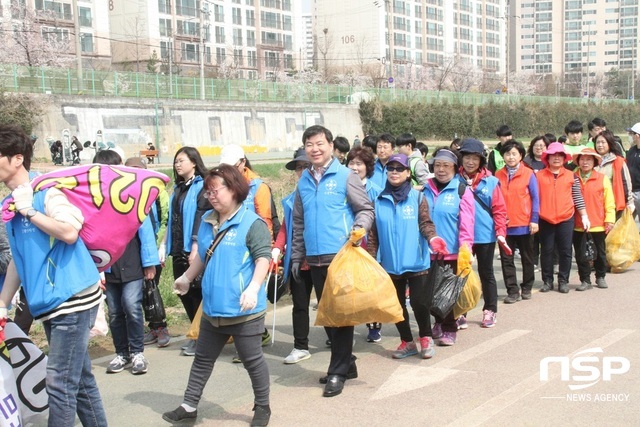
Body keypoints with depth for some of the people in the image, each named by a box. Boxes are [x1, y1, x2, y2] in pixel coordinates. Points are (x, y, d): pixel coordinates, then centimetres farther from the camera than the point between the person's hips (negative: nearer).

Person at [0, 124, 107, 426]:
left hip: (72, 299, -8)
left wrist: (29, 210, -19)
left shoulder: (46, 192, -11)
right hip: (50, 304, 8)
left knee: (59, 383, -5)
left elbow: (70, 232, -26)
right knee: (80, 379, 15)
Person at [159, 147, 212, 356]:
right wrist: (163, 245, 14)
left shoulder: (201, 186, -7)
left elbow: (202, 220, -14)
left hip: (192, 249, -7)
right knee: (184, 292, 9)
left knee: (196, 292, -1)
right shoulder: (178, 188, 16)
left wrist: (196, 248, -20)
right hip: (178, 249, 7)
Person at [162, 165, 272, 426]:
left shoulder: (252, 223, -12)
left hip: (243, 310, -7)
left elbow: (263, 258, -17)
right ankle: (189, 406, 29)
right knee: (203, 359, 17)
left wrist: (253, 288, -28)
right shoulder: (207, 221, 10)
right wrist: (186, 278, 32)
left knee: (252, 360, 7)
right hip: (212, 307, 7)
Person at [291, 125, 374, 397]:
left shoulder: (345, 176, -4)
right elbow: (298, 222, 17)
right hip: (315, 259, 6)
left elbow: (366, 209, -2)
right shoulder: (304, 181, 12)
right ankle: (346, 363, 25)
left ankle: (338, 371, 7)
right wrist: (296, 256, 15)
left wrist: (358, 229, -21)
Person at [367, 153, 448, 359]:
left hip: (416, 262, -3)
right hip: (390, 264, 3)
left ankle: (426, 338, 23)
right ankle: (407, 342, 29)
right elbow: (373, 234, 7)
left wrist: (432, 238, -27)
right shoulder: (379, 201, 5)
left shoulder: (418, 197, 0)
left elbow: (425, 223, -7)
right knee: (396, 305, 11)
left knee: (419, 302, -3)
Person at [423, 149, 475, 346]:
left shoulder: (462, 191, -5)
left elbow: (466, 224, -11)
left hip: (452, 252, -4)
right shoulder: (425, 190, 8)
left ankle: (449, 329, 16)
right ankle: (439, 323, 32)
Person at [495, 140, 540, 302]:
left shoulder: (529, 174, -4)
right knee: (506, 259, 3)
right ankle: (512, 291, 10)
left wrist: (534, 220, -9)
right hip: (504, 225, 2)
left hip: (524, 225, -2)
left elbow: (535, 198, -3)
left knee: (527, 258, 12)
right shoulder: (498, 176, 2)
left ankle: (526, 288, 27)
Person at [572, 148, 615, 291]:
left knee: (600, 252, 13)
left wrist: (609, 220, -7)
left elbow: (609, 202, -2)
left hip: (598, 223, -1)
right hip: (577, 223, 1)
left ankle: (600, 277, 31)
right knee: (580, 253, 6)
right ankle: (585, 280, 18)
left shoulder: (603, 179, -1)